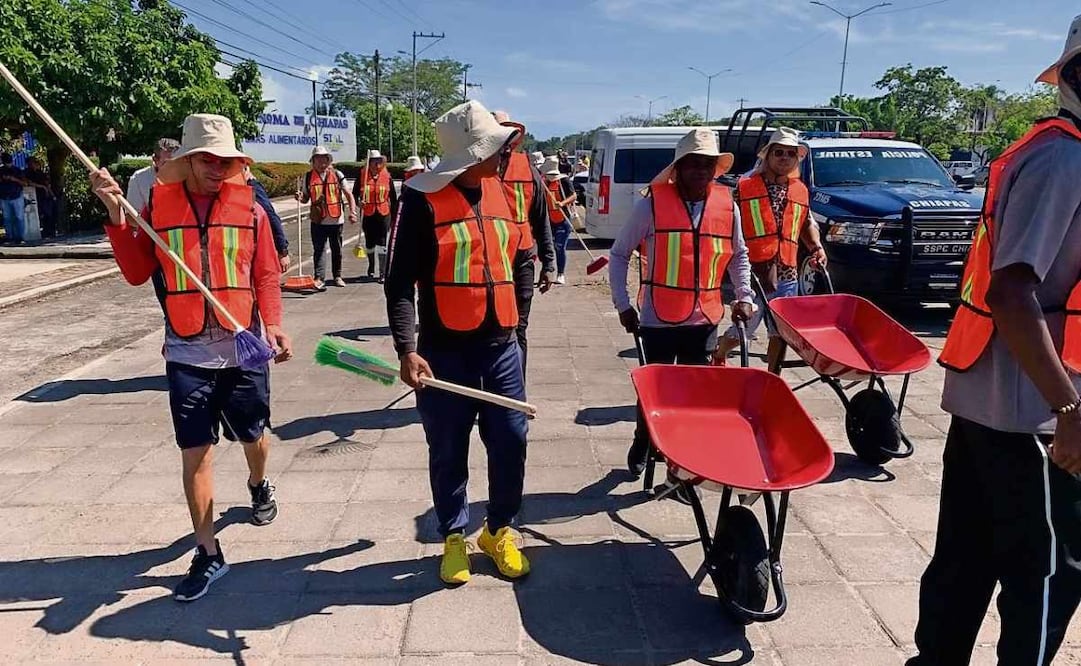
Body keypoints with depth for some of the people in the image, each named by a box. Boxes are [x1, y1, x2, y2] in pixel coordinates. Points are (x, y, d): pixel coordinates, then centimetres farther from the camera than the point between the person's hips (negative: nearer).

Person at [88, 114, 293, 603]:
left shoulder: (248, 207, -1)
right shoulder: (157, 204, 1)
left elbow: (266, 275, 0)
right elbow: (137, 273, 2)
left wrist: (272, 324, -15)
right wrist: (117, 216, -8)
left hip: (245, 351, 0)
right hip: (188, 355, 0)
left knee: (253, 436, 16)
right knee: (195, 453, 2)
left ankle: (258, 485, 51)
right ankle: (208, 554, 16)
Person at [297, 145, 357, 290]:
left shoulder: (337, 175, 2)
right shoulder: (308, 177, 5)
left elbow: (348, 195, 4)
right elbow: (306, 198, 14)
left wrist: (352, 211, -9)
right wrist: (300, 198, -9)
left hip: (336, 219, 1)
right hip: (318, 221, 0)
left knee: (337, 250, 11)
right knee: (319, 250, -7)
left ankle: (337, 276, 26)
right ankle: (319, 278, -11)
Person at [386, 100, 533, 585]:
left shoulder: (500, 190, 8)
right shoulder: (423, 197, -10)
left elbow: (521, 258, 21)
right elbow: (400, 281, -12)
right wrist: (407, 349, -21)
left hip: (501, 346, 5)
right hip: (444, 350, -4)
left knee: (510, 443, 8)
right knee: (448, 451, 9)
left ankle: (499, 530, 30)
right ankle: (454, 537, 31)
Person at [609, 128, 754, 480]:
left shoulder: (727, 206, 3)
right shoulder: (652, 204, -8)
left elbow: (739, 255, 19)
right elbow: (619, 253, 1)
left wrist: (744, 296, 7)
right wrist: (623, 304, -4)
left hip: (705, 319, 3)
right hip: (658, 319, -3)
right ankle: (642, 445, 35)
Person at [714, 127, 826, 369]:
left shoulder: (801, 191, 14)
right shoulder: (745, 186, -1)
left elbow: (807, 223, 26)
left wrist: (816, 246, 9)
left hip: (787, 275, 5)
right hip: (752, 273, -4)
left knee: (780, 333, 7)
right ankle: (718, 358, 30)